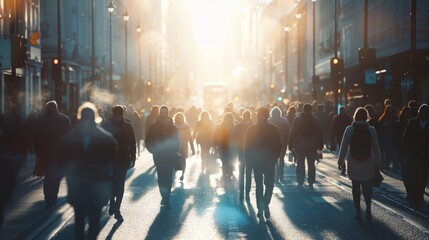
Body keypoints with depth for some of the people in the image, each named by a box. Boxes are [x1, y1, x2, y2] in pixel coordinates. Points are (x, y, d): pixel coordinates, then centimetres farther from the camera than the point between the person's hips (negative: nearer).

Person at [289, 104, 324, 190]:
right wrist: (320, 146, 7)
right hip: (312, 146, 0)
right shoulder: (315, 120, -1)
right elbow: (319, 134, 1)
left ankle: (300, 183, 4)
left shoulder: (297, 119, -2)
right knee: (311, 165, 6)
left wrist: (291, 145, 3)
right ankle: (311, 183, 4)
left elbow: (292, 133, -2)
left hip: (300, 146, 0)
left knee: (300, 164, 7)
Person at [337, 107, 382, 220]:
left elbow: (344, 147, -2)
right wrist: (378, 163, 6)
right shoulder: (371, 130, -5)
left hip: (353, 165, 0)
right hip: (368, 165, 0)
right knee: (367, 188, 8)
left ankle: (358, 211, 11)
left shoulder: (349, 129, -6)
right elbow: (376, 149, -1)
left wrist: (340, 161, 9)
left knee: (355, 188, 10)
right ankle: (368, 210, -3)